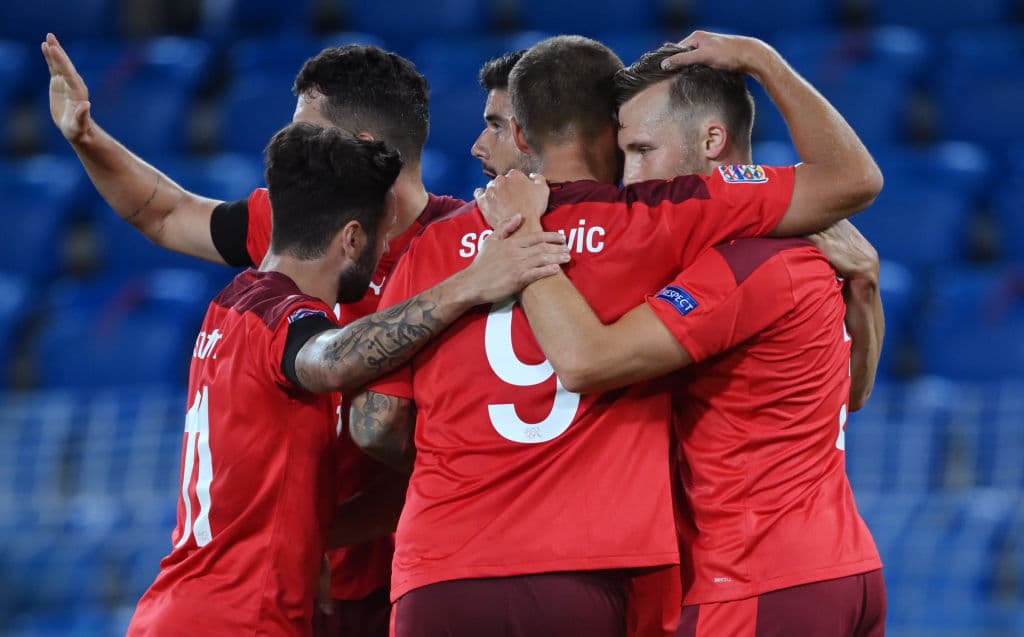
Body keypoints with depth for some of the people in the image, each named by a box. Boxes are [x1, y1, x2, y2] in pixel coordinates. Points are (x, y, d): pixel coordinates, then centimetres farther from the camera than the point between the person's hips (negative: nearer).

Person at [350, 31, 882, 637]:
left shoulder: (436, 246, 8)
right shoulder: (657, 222, 0)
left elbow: (375, 428, 6)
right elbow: (854, 179, 2)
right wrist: (759, 59, 14)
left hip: (437, 584, 2)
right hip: (586, 584, -2)